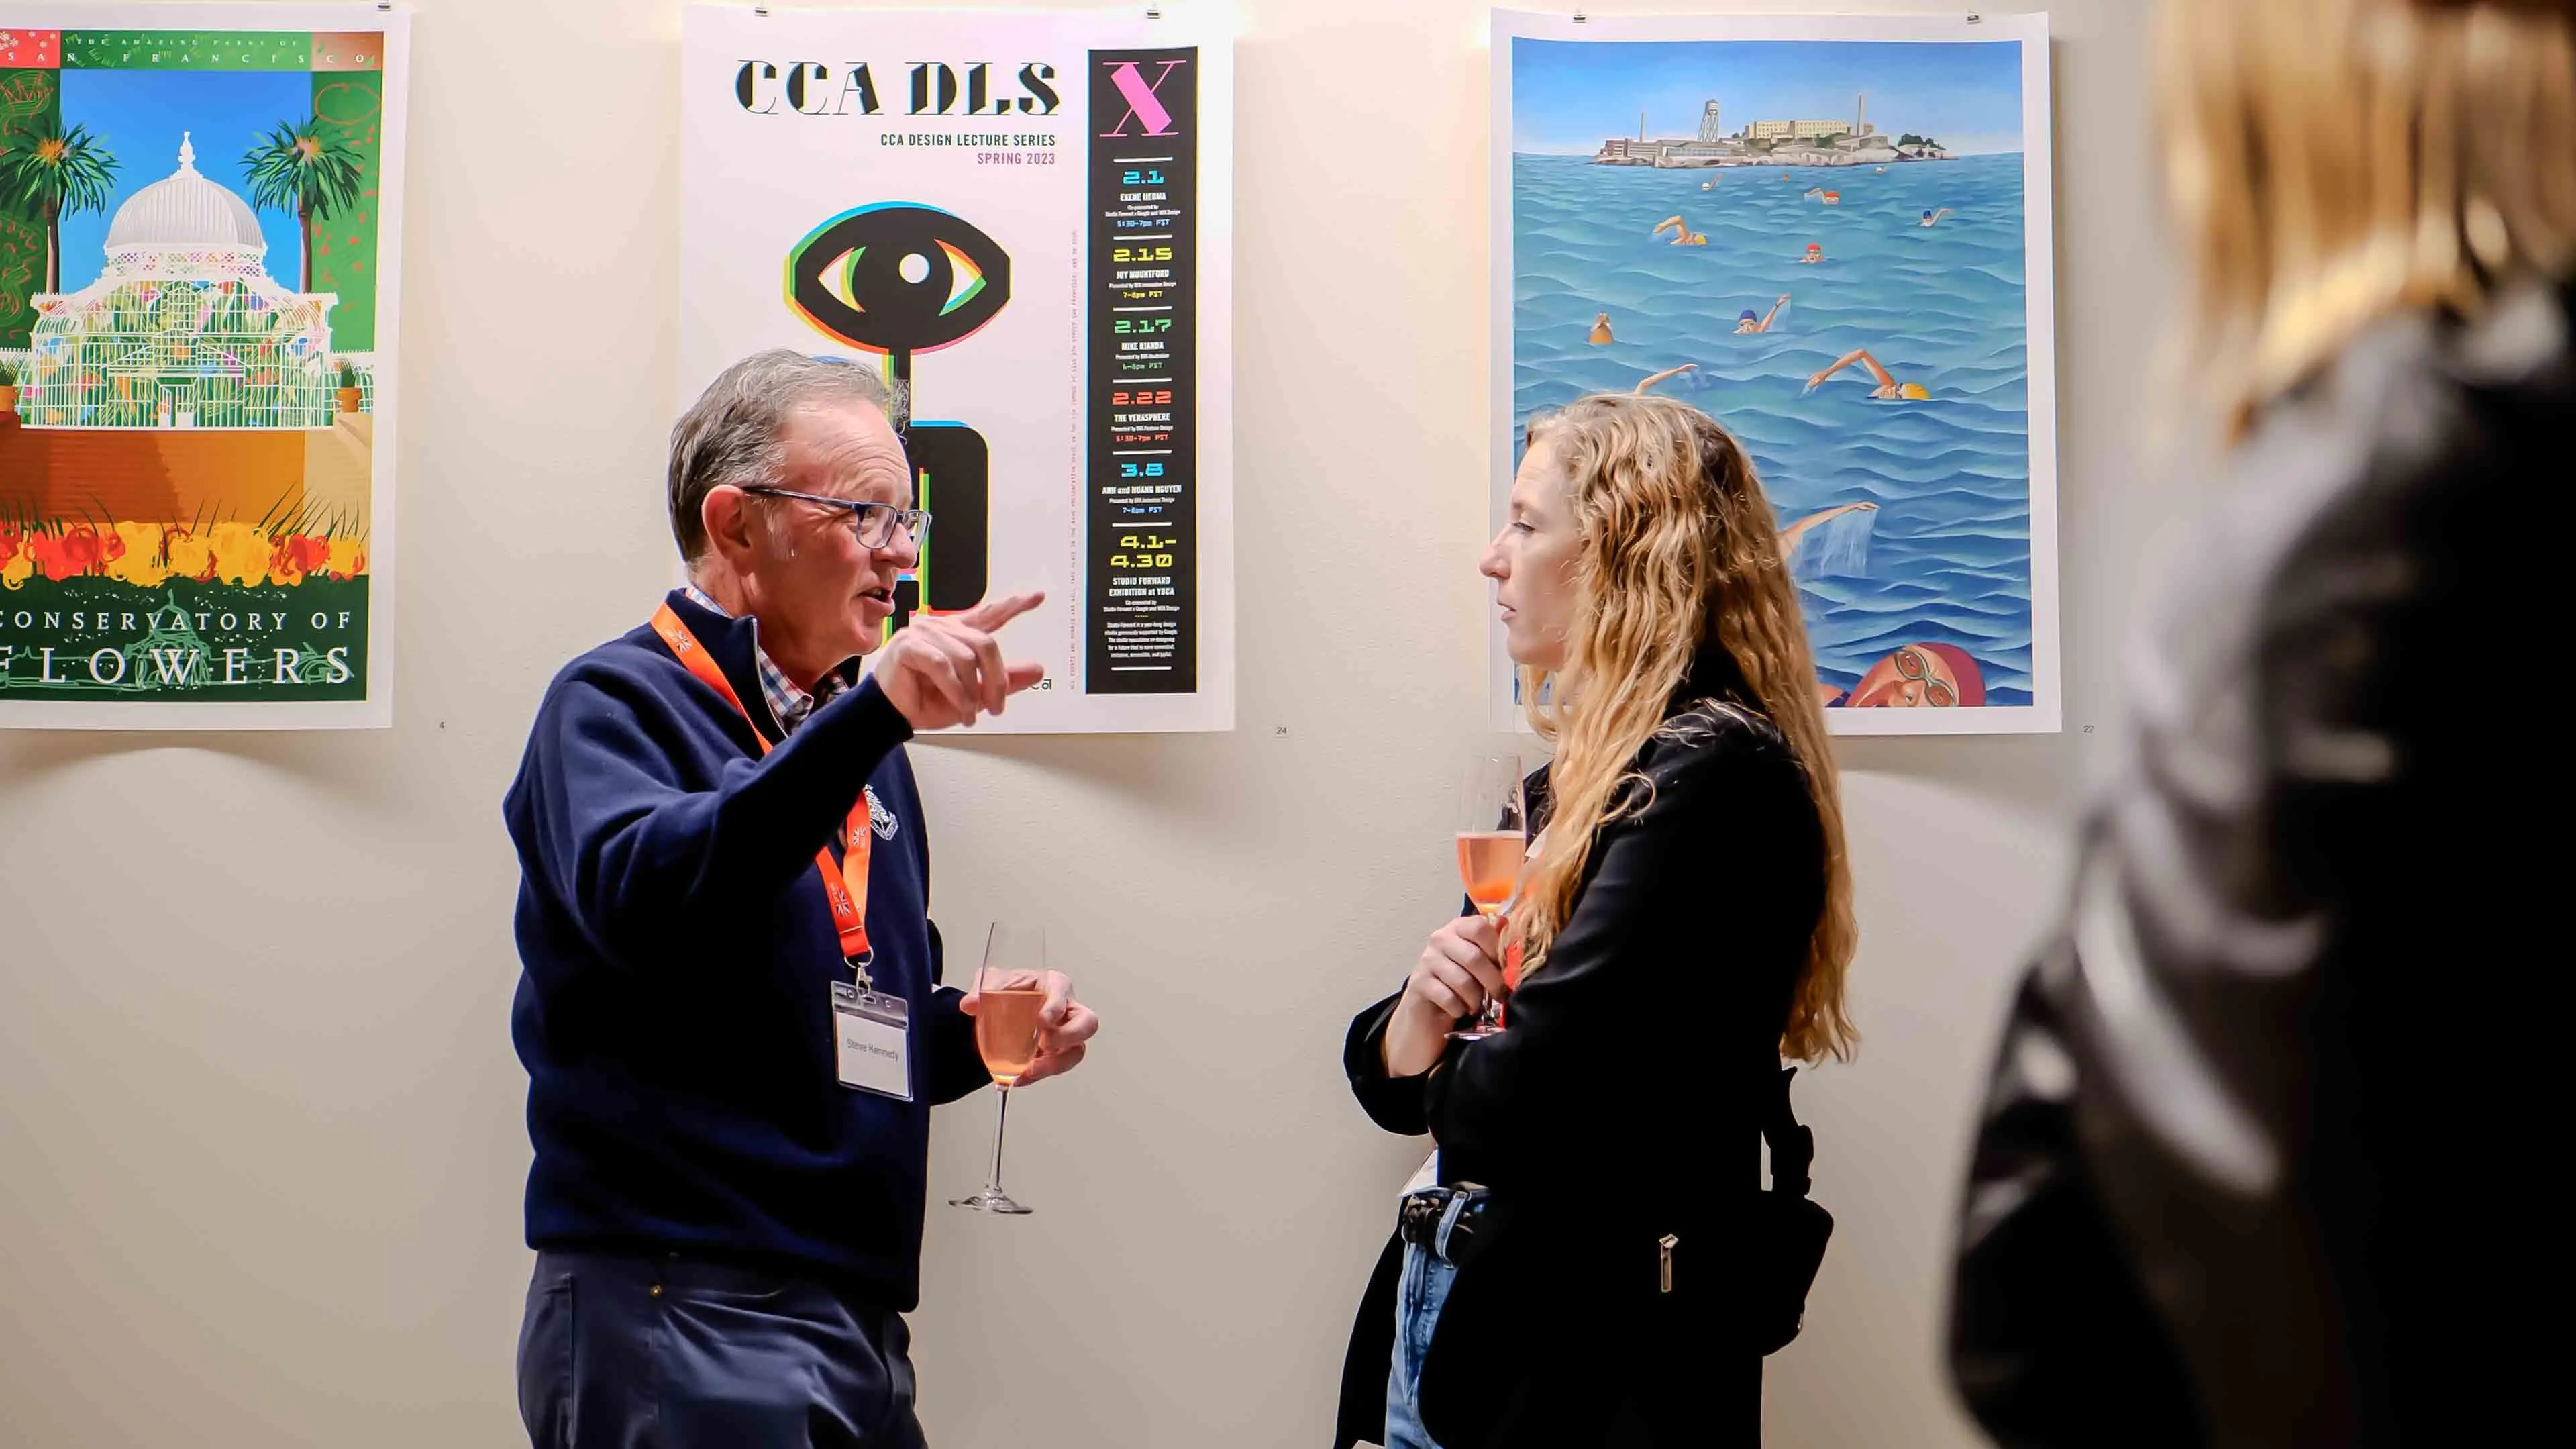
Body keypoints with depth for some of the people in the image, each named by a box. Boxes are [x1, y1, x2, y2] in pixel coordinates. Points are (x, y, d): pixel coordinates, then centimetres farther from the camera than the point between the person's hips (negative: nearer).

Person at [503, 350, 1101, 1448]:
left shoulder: (856, 741, 18)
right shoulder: (619, 701, -6)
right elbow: (638, 896, -28)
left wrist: (979, 1032, 4)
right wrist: (873, 714, -36)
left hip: (862, 1321, 8)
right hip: (679, 1312, -8)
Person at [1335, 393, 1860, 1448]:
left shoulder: (1715, 771, -17)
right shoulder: (1573, 783, 11)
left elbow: (1507, 1107, -25)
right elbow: (1390, 1081, 14)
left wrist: (1450, 1063, -3)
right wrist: (1426, 999, -7)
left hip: (1586, 1363, -8)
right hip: (1435, 1321, 8)